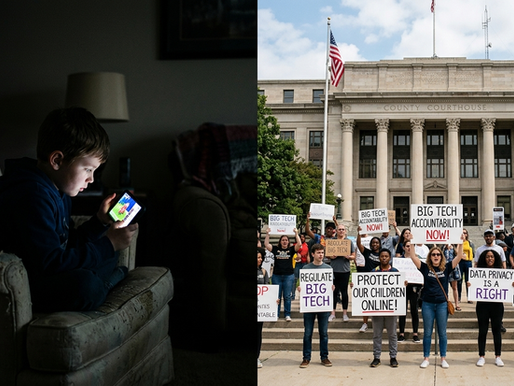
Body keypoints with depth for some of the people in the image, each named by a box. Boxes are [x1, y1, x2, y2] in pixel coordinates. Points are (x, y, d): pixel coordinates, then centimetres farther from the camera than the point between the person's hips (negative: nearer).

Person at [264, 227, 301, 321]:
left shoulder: (291, 249, 5)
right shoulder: (275, 249, 7)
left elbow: (299, 244, -7)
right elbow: (266, 244, 3)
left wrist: (296, 233, -6)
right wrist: (267, 233, 0)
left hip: (289, 275, -1)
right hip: (276, 275, 1)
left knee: (287, 296, 3)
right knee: (276, 296, 5)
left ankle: (287, 315, 10)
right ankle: (275, 314, 12)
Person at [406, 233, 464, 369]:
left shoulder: (446, 268, 1)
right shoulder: (425, 268, 1)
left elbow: (459, 257, -4)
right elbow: (413, 257, -6)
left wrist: (461, 242, -13)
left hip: (442, 304, 0)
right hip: (427, 304, 0)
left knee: (442, 332, 8)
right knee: (427, 332, 7)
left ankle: (443, 358, 16)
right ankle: (426, 358, 14)